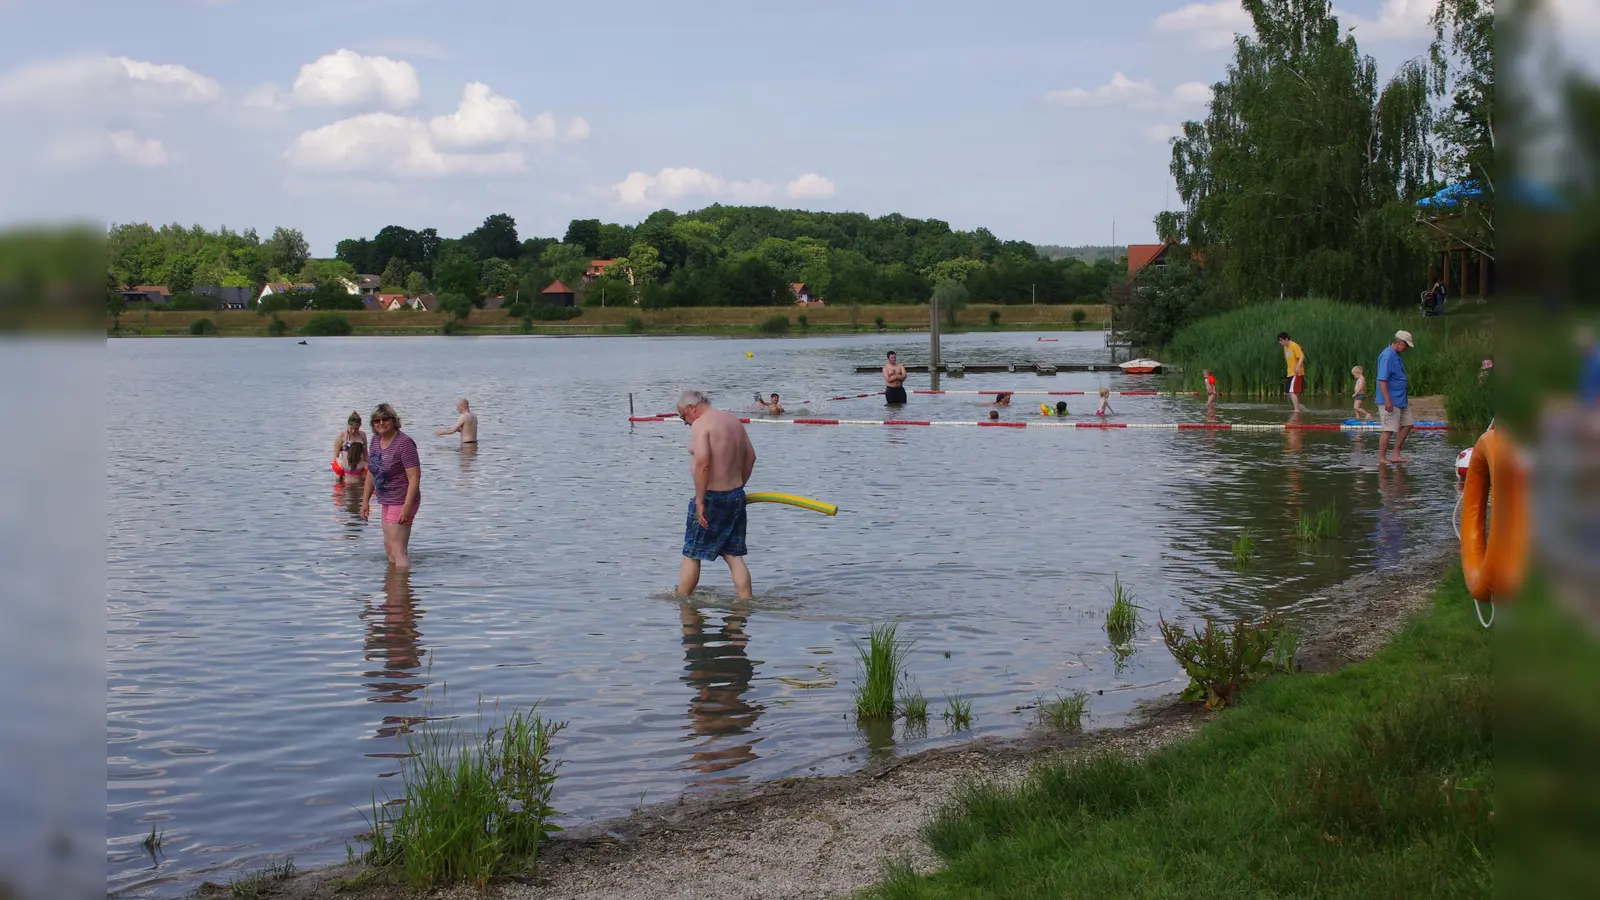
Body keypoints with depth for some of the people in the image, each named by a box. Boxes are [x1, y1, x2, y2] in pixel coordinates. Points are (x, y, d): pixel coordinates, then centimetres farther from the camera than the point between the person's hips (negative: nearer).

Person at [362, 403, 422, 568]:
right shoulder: (376, 440, 6)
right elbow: (371, 473, 16)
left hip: (401, 503, -9)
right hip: (387, 503, 9)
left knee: (398, 551, -14)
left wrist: (407, 507, -27)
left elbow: (414, 477, -23)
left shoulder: (404, 443, -19)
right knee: (389, 549, 19)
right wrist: (365, 501, 13)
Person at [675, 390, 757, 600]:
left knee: (691, 554, 6)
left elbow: (702, 463, -25)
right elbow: (750, 456, 17)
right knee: (734, 555, 11)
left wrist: (699, 500, -21)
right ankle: (747, 601, 7)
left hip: (712, 497, -8)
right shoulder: (733, 420, 12)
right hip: (736, 496, 8)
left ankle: (681, 602, 14)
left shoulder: (700, 424, -14)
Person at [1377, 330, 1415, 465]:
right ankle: (1382, 459, 0)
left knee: (1407, 424, 11)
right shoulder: (1387, 356, -17)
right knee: (1388, 429, -7)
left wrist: (1405, 398, 27)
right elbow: (1382, 380, -23)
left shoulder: (1397, 356, 15)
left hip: (1401, 400, 10)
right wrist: (1387, 400, -26)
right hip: (1391, 401, -10)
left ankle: (1396, 455, 17)